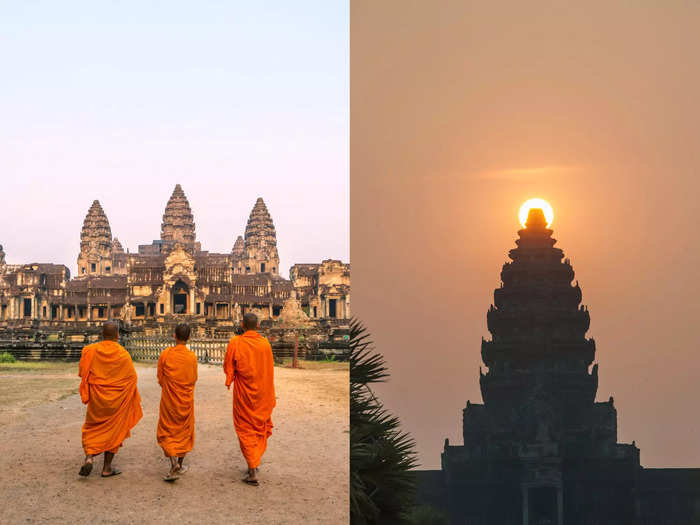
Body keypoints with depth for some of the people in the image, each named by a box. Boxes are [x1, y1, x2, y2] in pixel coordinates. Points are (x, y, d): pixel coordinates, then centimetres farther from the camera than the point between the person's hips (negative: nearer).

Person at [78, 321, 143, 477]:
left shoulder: (90, 351, -8)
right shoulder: (123, 355, -11)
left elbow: (83, 373, -3)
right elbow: (132, 378, -3)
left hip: (96, 399, 1)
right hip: (117, 399, -1)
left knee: (92, 429, 15)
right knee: (114, 430, 11)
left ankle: (89, 457, -9)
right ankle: (107, 467, 13)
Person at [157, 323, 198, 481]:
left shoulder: (166, 354, -11)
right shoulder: (192, 357, -8)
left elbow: (160, 378, -2)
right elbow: (194, 379, 3)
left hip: (168, 399, -1)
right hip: (186, 400, 1)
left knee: (166, 432, 6)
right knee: (184, 431, 16)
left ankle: (173, 462, -15)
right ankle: (180, 465, 23)